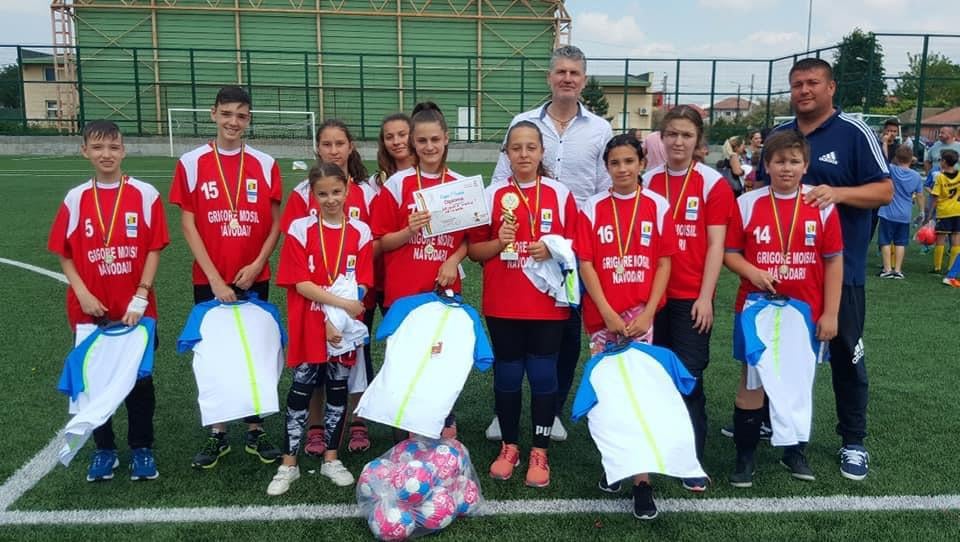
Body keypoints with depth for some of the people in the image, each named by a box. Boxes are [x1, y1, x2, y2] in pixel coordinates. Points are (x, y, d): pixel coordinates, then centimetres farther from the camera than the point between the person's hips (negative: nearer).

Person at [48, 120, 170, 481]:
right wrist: (83, 294, -8)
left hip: (136, 309, -2)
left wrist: (140, 298, -10)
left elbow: (154, 250, -4)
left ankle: (141, 449, 21)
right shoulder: (75, 199, 1)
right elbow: (64, 254, 5)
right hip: (91, 310, 2)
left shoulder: (145, 195, -4)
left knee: (139, 379, 6)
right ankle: (104, 449, 26)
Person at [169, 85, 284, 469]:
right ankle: (217, 435, 21)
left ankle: (255, 431, 22)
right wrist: (214, 278, -10)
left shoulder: (265, 164, 1)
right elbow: (188, 224, -4)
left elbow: (276, 223, 4)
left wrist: (257, 264, -10)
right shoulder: (191, 163, -2)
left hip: (254, 278, 1)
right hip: (209, 280, -1)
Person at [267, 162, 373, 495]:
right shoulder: (300, 229, -5)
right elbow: (300, 284, -11)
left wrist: (337, 320, -15)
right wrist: (342, 303, -18)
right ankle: (288, 465, 16)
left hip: (344, 328, 2)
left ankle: (331, 459, 26)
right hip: (308, 329, -2)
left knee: (338, 390, 11)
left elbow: (360, 286, -3)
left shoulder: (360, 232, 0)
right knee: (301, 391, 4)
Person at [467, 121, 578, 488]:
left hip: (547, 304, 0)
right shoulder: (492, 195, 2)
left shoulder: (560, 194, 1)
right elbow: (474, 250, 4)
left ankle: (539, 452, 18)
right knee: (507, 376, 9)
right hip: (502, 305, 1)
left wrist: (553, 250, -14)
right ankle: (509, 447, 25)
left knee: (543, 376, 4)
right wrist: (499, 242, -14)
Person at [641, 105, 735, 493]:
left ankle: (693, 462, 8)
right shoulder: (648, 181, 7)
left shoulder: (713, 183, -2)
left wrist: (705, 297, -10)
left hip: (691, 298, -3)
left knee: (688, 378, -2)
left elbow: (715, 245, -5)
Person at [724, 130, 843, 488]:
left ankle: (795, 451, 28)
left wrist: (830, 313, -3)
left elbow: (833, 261, 0)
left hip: (804, 310, 1)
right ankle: (745, 456, 17)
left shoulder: (822, 205, -1)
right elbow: (729, 252, 3)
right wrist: (752, 272, -17)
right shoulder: (747, 204, -2)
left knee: (799, 379, 11)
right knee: (752, 380, 6)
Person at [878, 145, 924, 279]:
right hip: (905, 215, 3)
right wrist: (922, 211, 18)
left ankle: (887, 269, 1)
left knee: (885, 241, 3)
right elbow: (920, 195, 6)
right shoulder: (916, 176, -1)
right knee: (900, 242, 10)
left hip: (888, 213, -3)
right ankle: (898, 270, 11)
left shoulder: (891, 170, -11)